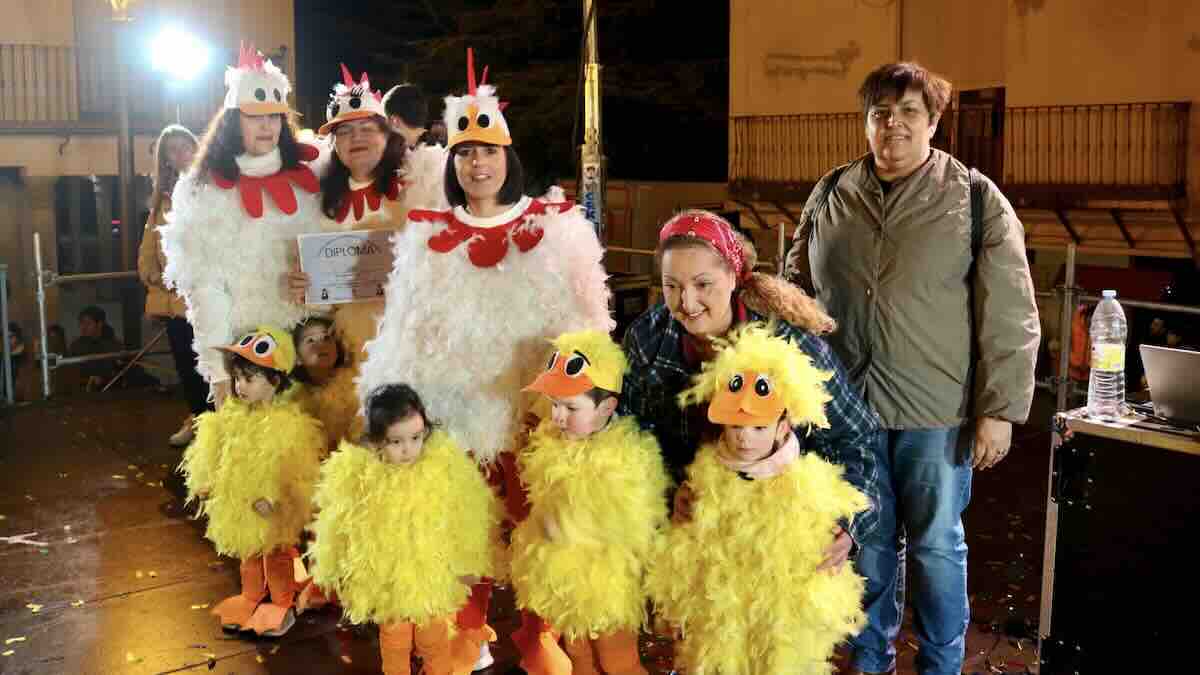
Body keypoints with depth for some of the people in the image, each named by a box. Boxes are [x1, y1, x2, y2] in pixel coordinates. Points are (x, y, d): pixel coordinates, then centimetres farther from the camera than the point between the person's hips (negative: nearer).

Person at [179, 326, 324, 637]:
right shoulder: (232, 416, -3)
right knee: (248, 555, 23)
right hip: (239, 504, 6)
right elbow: (213, 453, 9)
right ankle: (251, 599, 42)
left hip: (273, 511, -6)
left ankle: (282, 605, 29)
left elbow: (296, 469, -26)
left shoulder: (291, 424, -24)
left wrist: (274, 498, -31)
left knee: (277, 556, 12)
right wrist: (205, 484, 6)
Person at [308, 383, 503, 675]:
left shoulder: (446, 468, -18)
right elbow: (342, 530, -3)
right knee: (394, 642, 20)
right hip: (387, 581, 0)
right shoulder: (358, 477, -18)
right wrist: (348, 576, 4)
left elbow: (465, 524, -5)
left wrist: (467, 566, 2)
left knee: (435, 642, 18)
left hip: (435, 579, 0)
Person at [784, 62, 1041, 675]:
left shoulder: (977, 200, -4)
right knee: (865, 540, 16)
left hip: (937, 412, -3)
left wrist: (999, 411, -8)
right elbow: (798, 286, 16)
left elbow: (1010, 318, -5)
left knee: (935, 544, 10)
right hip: (846, 402, 3)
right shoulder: (829, 196, 5)